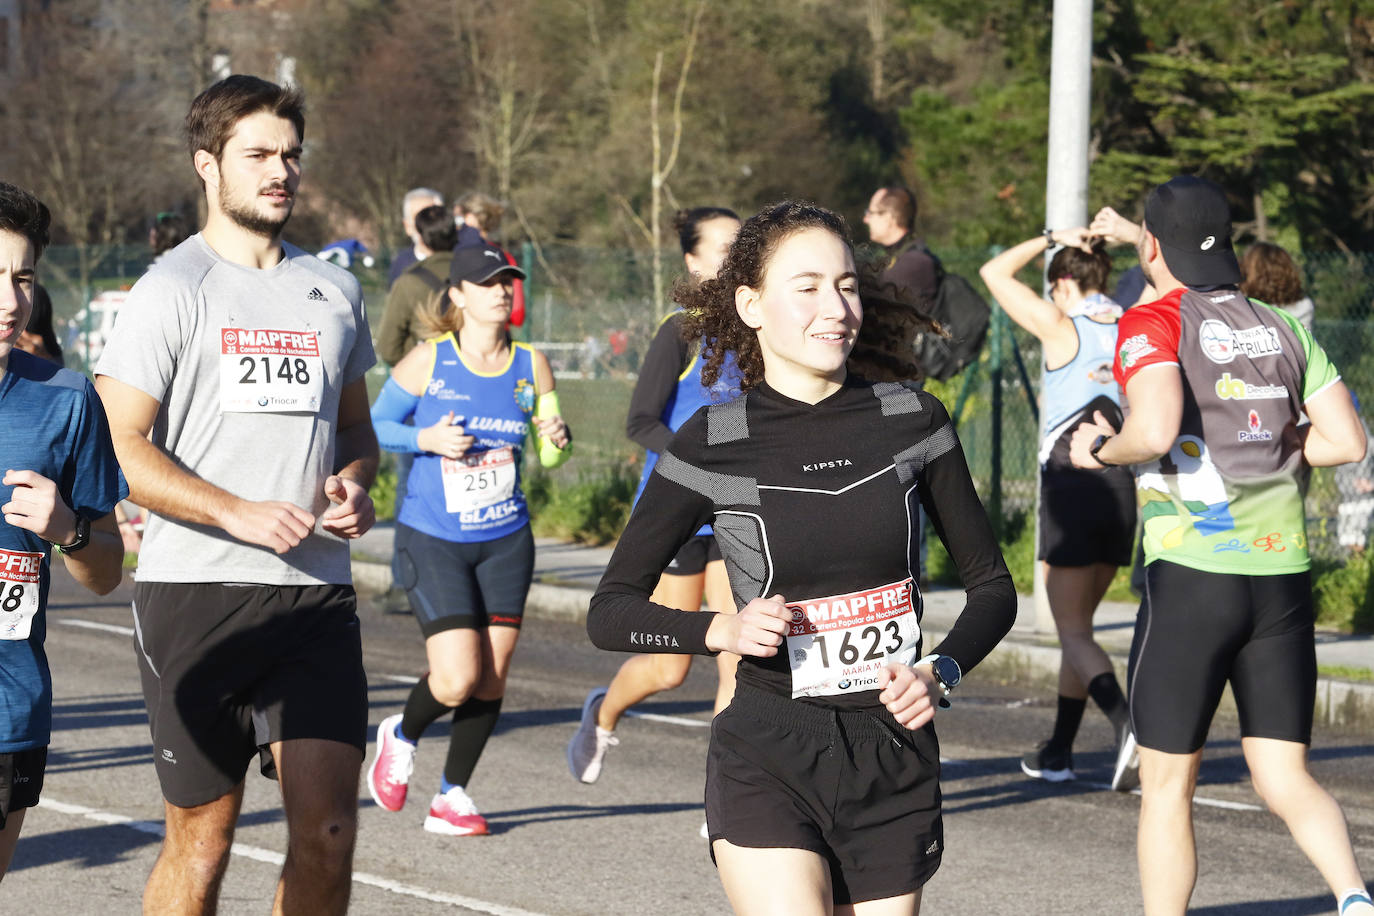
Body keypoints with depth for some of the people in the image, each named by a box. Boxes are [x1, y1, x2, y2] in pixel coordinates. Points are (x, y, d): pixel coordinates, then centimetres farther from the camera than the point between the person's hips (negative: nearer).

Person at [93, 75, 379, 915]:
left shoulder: (334, 291, 16)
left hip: (317, 592, 4)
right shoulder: (175, 288, -1)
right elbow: (120, 446, -7)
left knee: (328, 826, -6)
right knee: (203, 836, 1)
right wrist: (238, 513, -18)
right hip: (196, 590, -4)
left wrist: (354, 482, 4)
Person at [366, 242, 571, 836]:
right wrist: (426, 439, -17)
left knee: (491, 680, 2)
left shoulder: (531, 366, 2)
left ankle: (452, 796, 19)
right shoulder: (427, 363, -7)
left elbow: (550, 455, 11)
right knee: (458, 679, -14)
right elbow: (376, 426, 1)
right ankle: (402, 734, 19)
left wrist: (556, 441, -12)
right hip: (432, 541, -4)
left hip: (505, 542, 4)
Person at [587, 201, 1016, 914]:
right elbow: (610, 612, 2)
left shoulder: (912, 420, 2)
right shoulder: (712, 444, -3)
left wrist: (939, 673, -6)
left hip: (896, 761, 3)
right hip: (767, 763, -3)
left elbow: (992, 585, 12)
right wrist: (724, 630, -15)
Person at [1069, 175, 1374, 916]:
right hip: (1284, 577, 5)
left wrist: (1100, 449, -4)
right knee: (1285, 778, 7)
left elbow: (1154, 430, -24)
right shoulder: (1283, 328, 10)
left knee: (1166, 787, 8)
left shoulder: (1152, 323, -7)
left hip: (1191, 576, -5)